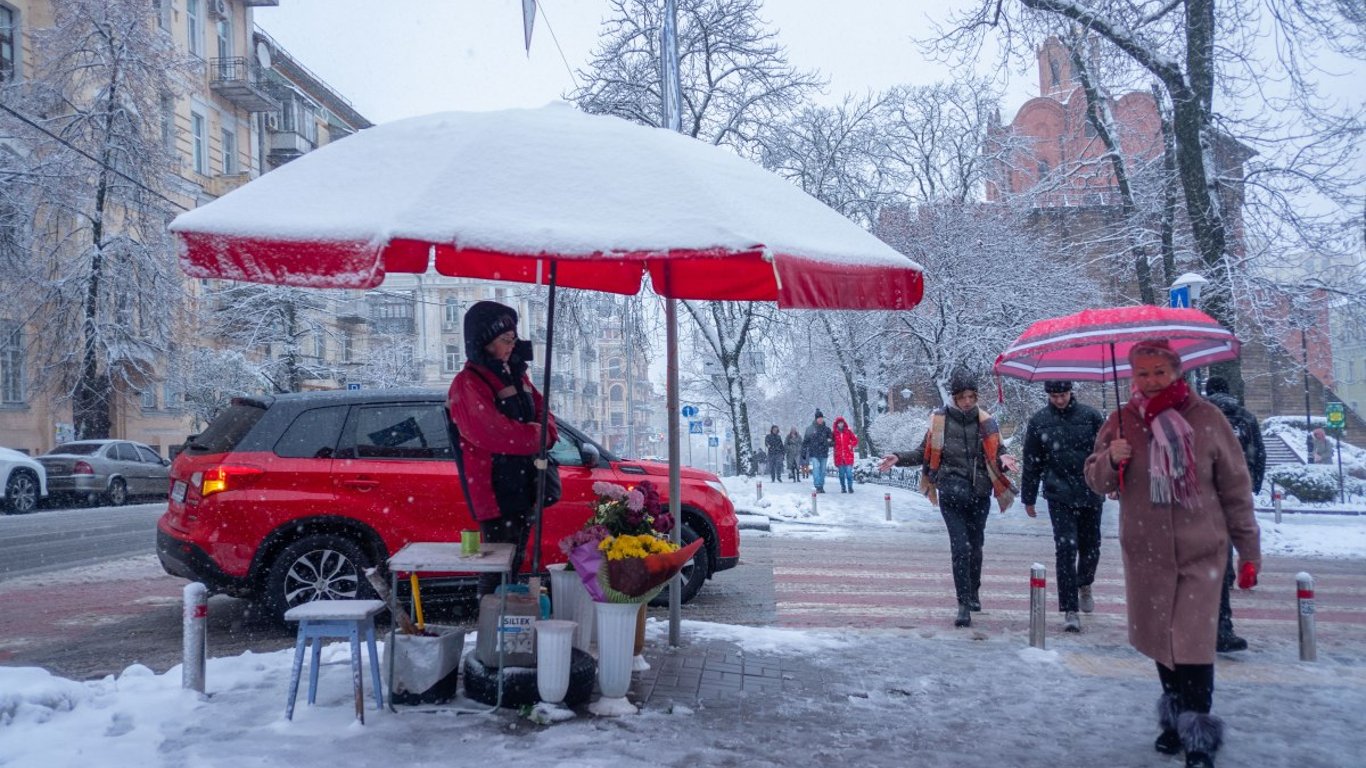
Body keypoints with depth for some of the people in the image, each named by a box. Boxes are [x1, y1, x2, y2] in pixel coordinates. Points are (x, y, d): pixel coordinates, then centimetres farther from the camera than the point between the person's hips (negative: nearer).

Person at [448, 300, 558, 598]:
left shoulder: (515, 374, 14)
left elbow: (541, 409, 17)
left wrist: (546, 431, -7)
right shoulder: (468, 384, -13)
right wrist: (536, 435, -11)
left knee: (516, 563, 16)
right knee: (498, 570, -7)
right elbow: (491, 433, -24)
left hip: (524, 484, 9)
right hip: (495, 491, -9)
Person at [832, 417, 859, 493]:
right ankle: (843, 488, 13)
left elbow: (855, 440, 8)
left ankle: (850, 487, 0)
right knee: (841, 474, 5)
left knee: (849, 473, -7)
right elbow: (833, 444, 9)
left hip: (848, 456, -1)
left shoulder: (848, 432, 4)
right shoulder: (835, 433, 5)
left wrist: (851, 445, -9)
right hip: (839, 457, 1)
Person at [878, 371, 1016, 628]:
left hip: (979, 494, 2)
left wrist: (1004, 463, -19)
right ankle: (964, 604, -7)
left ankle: (973, 593, 38)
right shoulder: (939, 420, -3)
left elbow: (997, 456, 3)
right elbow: (925, 453, 8)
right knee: (960, 547, -10)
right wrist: (899, 459, -4)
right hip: (951, 493, -2)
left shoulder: (985, 422, -1)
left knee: (975, 546, 16)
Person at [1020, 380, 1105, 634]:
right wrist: (1028, 498, 8)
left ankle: (1084, 585, 45)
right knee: (1066, 548, -9)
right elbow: (1031, 463, 6)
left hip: (1090, 494, 1)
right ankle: (1070, 610, -3)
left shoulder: (1090, 416, -1)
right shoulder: (1038, 422, 0)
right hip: (1059, 496, -1)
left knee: (1090, 546, 14)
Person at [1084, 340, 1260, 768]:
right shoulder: (1121, 422, 2)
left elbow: (1236, 488, 1)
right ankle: (1174, 718, 29)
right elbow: (1096, 481, 7)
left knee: (1193, 645, -8)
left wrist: (1249, 550, 3)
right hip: (1146, 552, 3)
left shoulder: (1206, 418, -4)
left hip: (1200, 552, -3)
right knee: (1160, 640, 12)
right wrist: (1111, 461, -16)